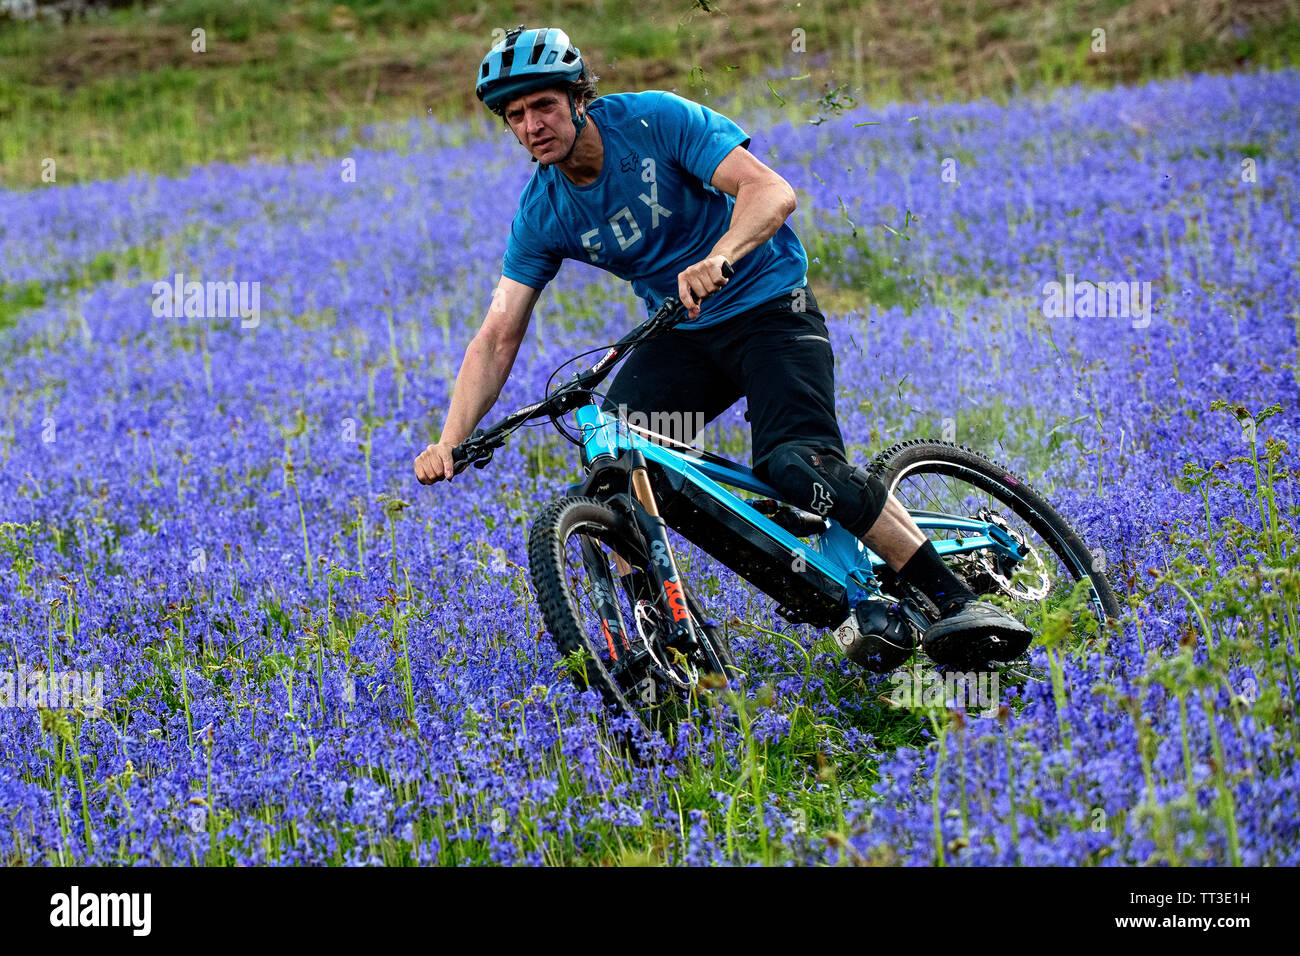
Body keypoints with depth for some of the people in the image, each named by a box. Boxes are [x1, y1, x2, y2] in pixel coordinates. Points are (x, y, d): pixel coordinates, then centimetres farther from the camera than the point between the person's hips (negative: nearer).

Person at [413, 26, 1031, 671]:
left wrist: (718, 259, -47)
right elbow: (497, 338, -9)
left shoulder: (654, 119, -18)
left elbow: (772, 191, -26)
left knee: (796, 465, -27)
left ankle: (956, 599, -19)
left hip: (768, 309, -5)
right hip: (680, 335, 5)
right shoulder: (541, 213, -6)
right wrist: (449, 442, -23)